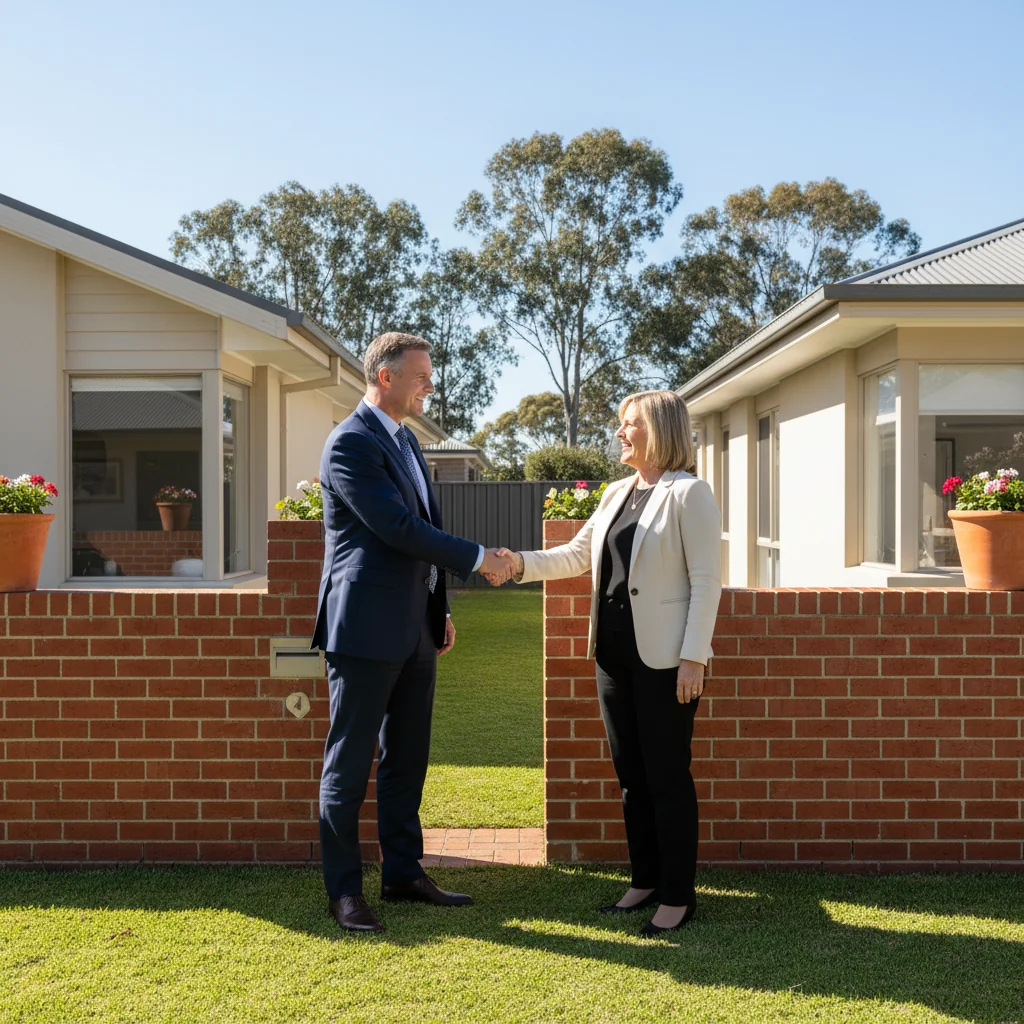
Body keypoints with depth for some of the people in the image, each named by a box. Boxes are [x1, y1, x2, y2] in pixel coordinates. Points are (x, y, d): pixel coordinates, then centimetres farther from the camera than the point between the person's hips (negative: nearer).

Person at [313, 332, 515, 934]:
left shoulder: (406, 441, 16)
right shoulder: (351, 443, -12)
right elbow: (398, 528, -20)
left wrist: (440, 609, 18)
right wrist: (478, 558, -15)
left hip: (414, 629, 9)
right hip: (366, 627, -9)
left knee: (407, 759, 15)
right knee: (350, 764, 2)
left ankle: (404, 873, 26)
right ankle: (344, 890, 13)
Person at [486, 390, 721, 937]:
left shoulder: (689, 493, -9)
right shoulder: (616, 493, 12)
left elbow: (706, 580, -13)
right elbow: (578, 555, 15)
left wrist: (693, 657, -18)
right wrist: (521, 564, 1)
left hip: (664, 659, -7)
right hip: (614, 652, 7)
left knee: (667, 776, 1)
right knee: (631, 774, 13)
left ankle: (678, 896, 14)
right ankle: (645, 881, 27)